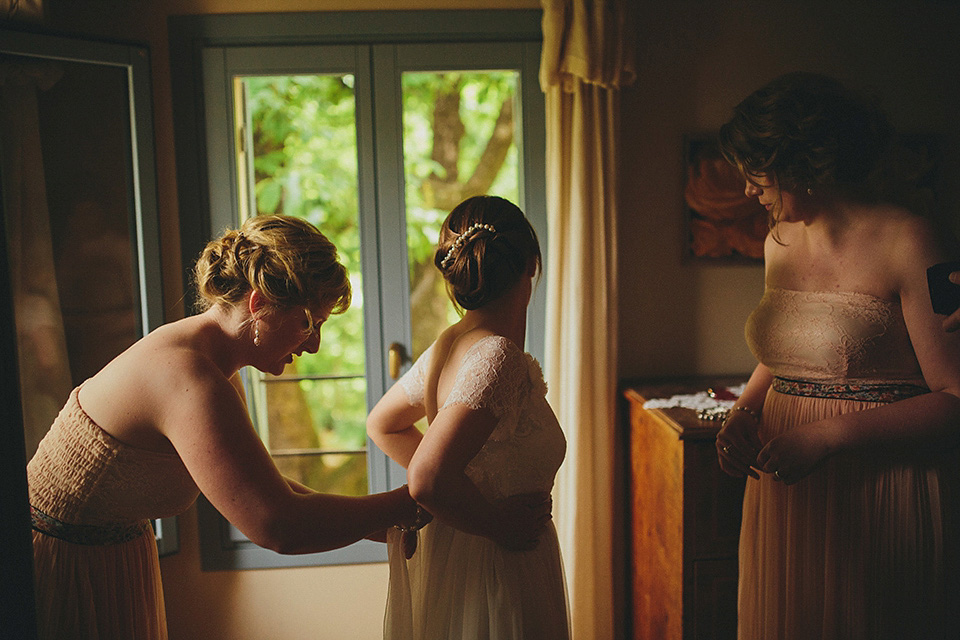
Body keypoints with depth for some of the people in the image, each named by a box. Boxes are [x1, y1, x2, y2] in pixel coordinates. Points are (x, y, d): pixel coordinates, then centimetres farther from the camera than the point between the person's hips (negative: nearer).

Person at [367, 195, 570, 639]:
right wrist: (500, 525, -18)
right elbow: (427, 480, -34)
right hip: (493, 569, -8)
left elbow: (382, 425, 17)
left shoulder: (447, 345, 1)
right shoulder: (499, 357, -24)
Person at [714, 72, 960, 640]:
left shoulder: (908, 242, -13)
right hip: (784, 501, 6)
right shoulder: (780, 243, 9)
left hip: (882, 502, -6)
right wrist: (744, 412, 4)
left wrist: (828, 434, -21)